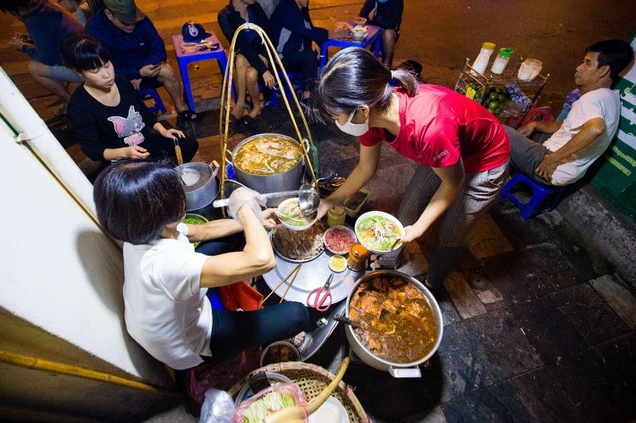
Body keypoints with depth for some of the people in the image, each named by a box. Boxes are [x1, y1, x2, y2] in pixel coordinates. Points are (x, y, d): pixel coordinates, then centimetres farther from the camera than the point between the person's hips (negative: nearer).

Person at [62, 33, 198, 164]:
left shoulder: (122, 83, -5)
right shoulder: (79, 106, -19)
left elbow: (144, 112, 11)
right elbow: (92, 149, -17)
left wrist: (162, 130, -5)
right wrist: (125, 152, -35)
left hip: (146, 141, 6)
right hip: (121, 160, -6)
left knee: (190, 144, 0)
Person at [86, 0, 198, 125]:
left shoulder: (140, 20, -16)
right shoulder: (95, 29, -24)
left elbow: (159, 51, -16)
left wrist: (139, 74, -26)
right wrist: (138, 73, -36)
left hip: (143, 67, 2)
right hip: (118, 76, -2)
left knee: (168, 72, -24)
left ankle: (181, 108, -4)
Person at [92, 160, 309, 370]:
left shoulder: (141, 231, -17)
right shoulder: (166, 262, -46)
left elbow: (203, 230, 1)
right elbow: (262, 260, -55)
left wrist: (253, 220, -3)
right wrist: (244, 208, -38)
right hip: (188, 345, -7)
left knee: (229, 239, 14)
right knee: (296, 314, -7)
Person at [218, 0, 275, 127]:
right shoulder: (225, 16, -16)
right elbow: (242, 46, -25)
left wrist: (264, 55, -19)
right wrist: (264, 70, -32)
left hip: (261, 54, 1)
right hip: (243, 56, -1)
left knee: (251, 73, -31)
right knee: (240, 60, -36)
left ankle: (240, 105, -4)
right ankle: (256, 106, -22)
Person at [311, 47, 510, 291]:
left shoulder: (429, 126, -44)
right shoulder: (374, 111, -23)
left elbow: (453, 182, -24)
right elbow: (366, 168, -6)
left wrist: (419, 228, -25)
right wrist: (329, 203, -6)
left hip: (485, 162, -5)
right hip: (442, 155, 6)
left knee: (451, 236, 8)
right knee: (405, 216, 12)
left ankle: (431, 285, 37)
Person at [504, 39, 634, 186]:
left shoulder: (592, 98, -21)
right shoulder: (610, 97, 13)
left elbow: (595, 128, -42)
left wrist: (553, 158, -33)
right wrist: (536, 124, 10)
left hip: (551, 171, -11)